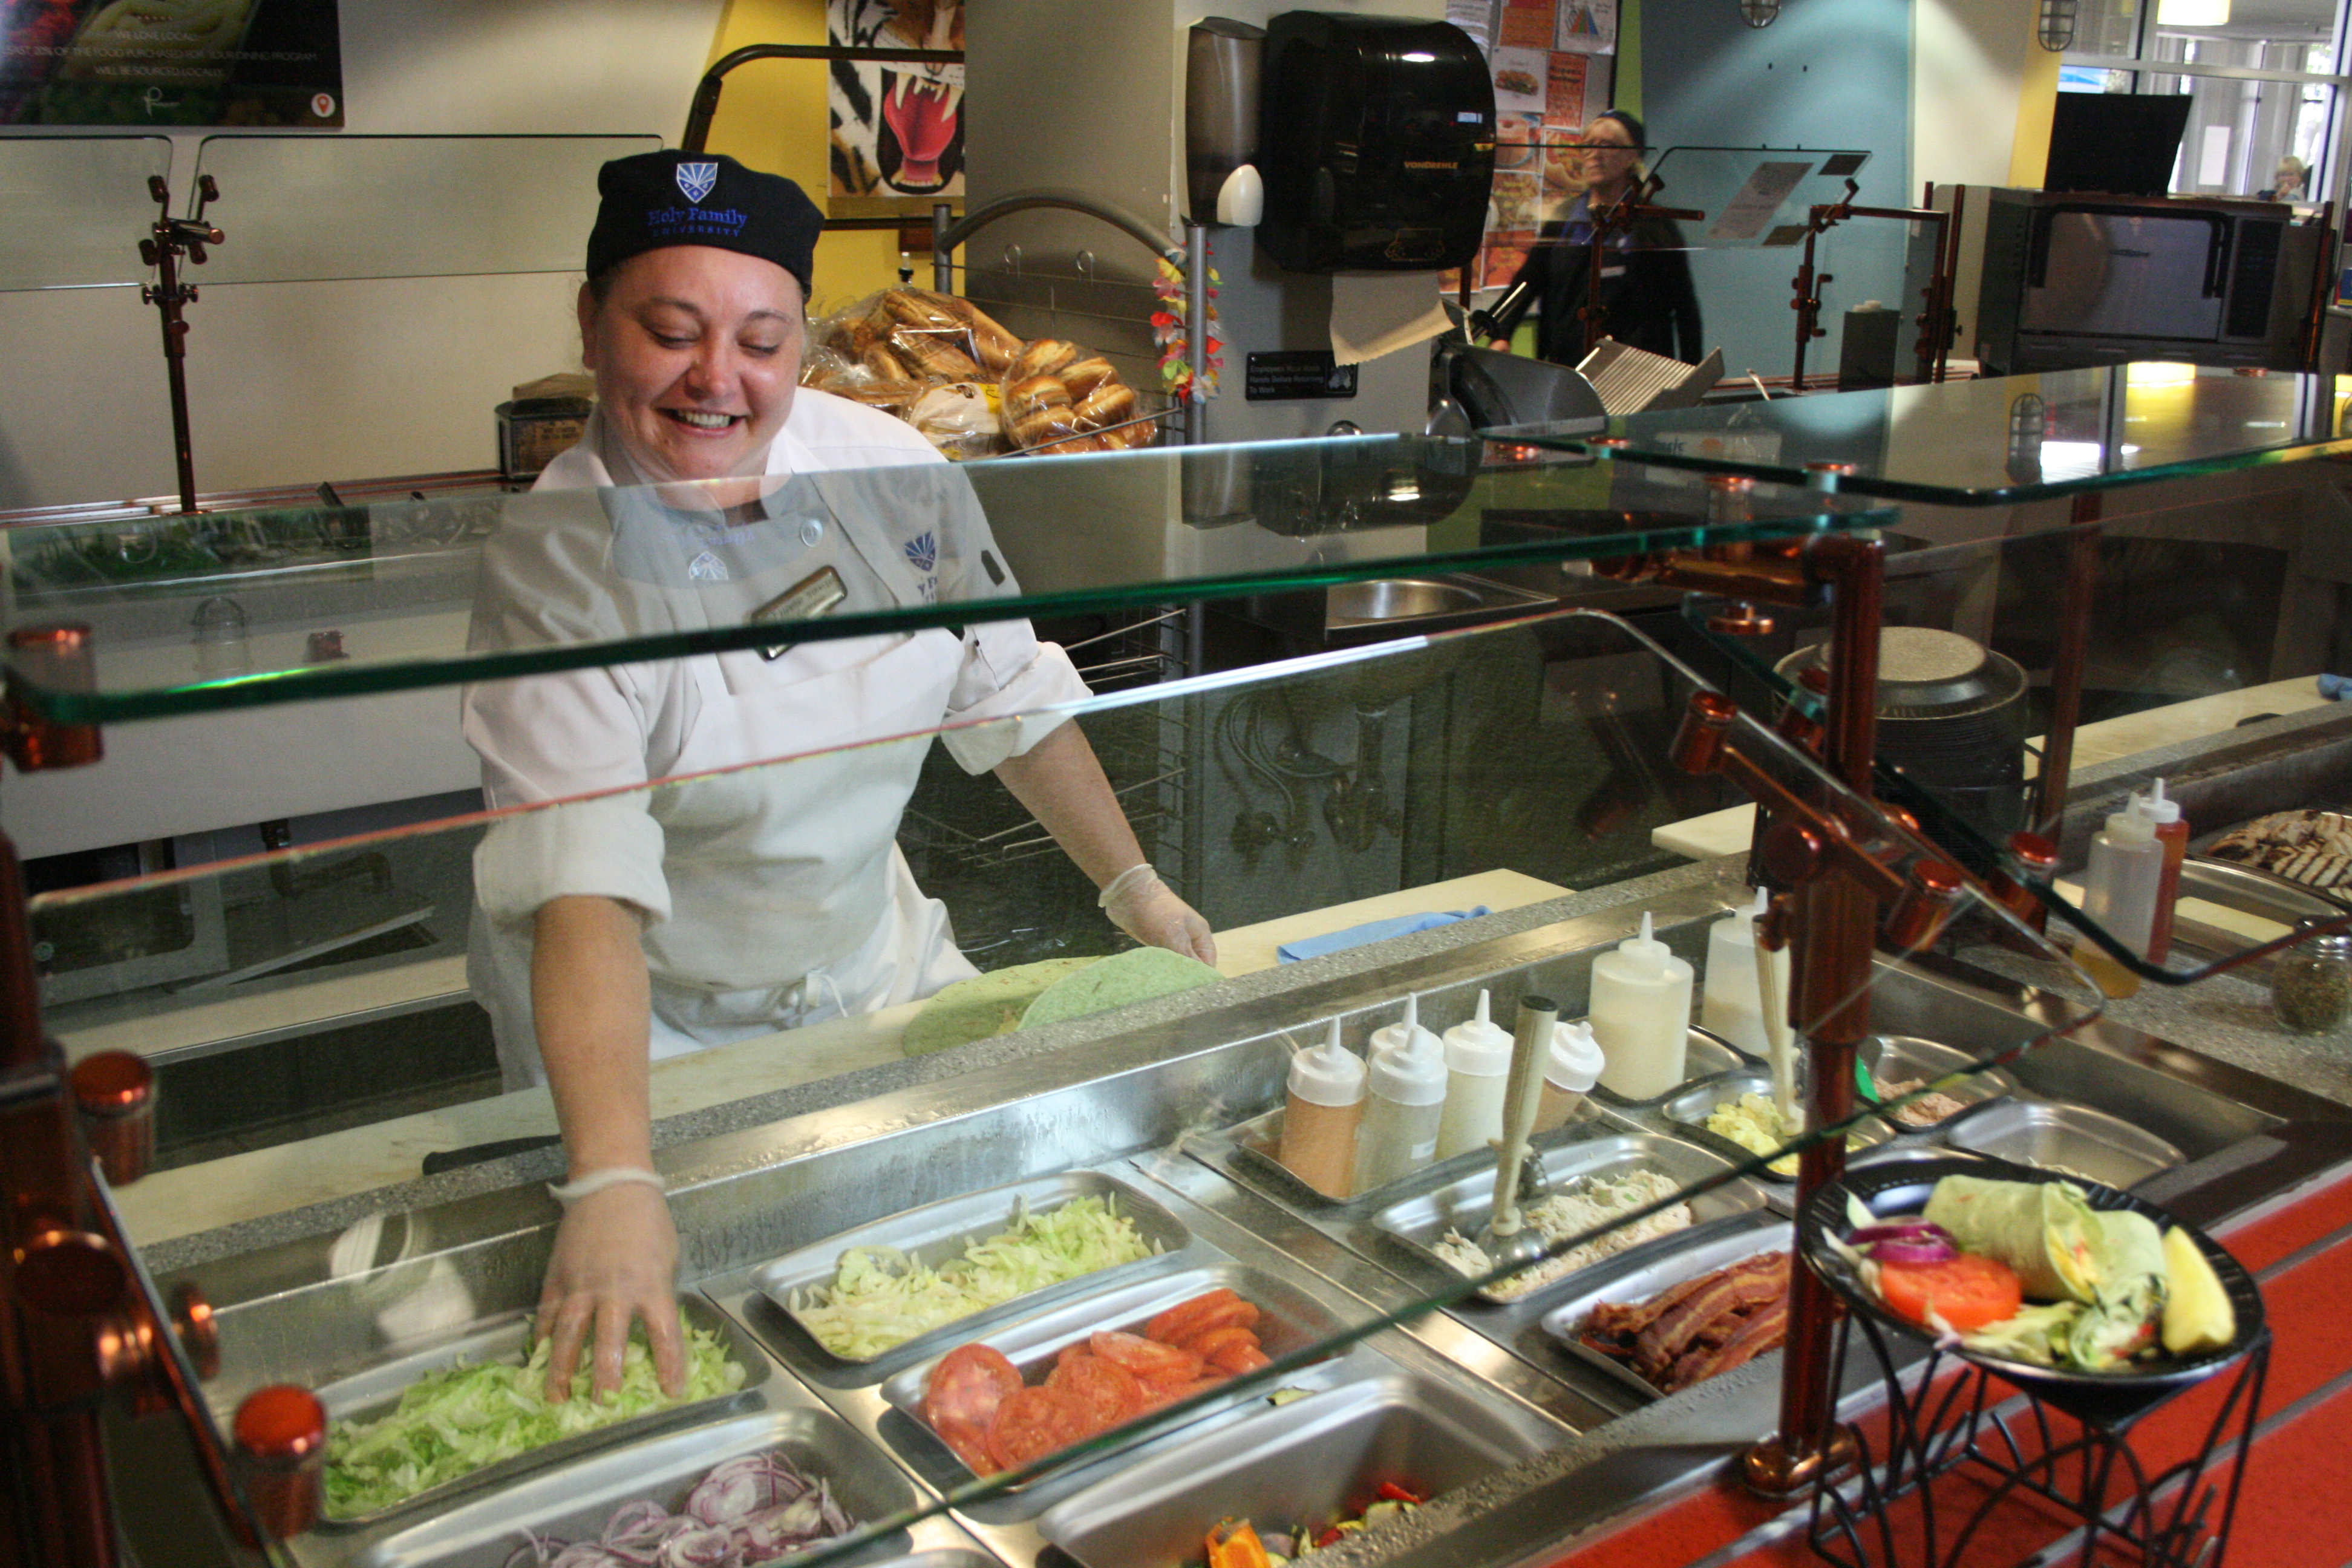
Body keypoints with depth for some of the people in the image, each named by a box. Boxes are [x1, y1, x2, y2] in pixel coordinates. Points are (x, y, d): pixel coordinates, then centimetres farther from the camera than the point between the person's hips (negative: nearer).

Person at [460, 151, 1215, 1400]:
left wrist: (1129, 883, 4)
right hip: (651, 1031, -5)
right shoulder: (556, 562, -26)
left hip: (879, 968, 5)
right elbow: (582, 885, -38)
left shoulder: (888, 467, -11)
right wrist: (612, 1181, -49)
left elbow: (1005, 688, 3)